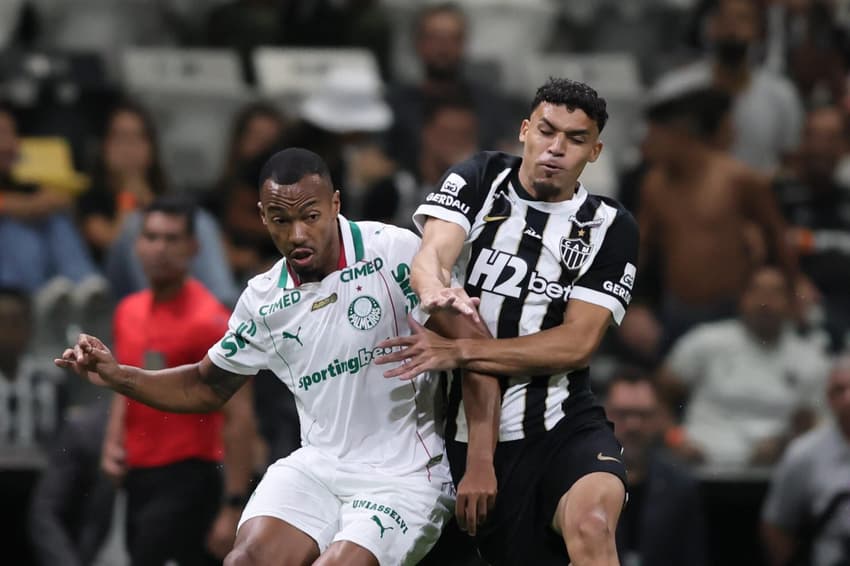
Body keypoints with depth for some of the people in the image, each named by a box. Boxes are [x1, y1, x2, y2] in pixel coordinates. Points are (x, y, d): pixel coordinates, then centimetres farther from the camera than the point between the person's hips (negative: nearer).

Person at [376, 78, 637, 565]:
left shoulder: (610, 228, 0)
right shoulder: (479, 181, 3)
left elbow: (578, 343, -9)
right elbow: (431, 254, -15)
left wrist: (458, 351, -19)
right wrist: (436, 289, -42)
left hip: (564, 425, -2)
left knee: (591, 524, -31)